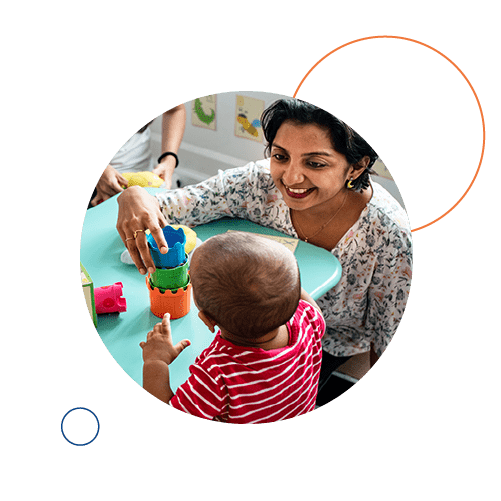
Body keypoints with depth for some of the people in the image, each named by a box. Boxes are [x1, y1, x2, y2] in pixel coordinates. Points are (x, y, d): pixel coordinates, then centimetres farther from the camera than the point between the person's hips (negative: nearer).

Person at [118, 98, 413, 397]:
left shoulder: (387, 233, -29)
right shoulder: (258, 183, -24)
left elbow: (387, 333, -13)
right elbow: (161, 208, -19)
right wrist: (134, 197, -42)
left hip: (333, 343, -2)